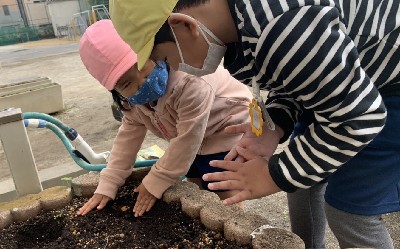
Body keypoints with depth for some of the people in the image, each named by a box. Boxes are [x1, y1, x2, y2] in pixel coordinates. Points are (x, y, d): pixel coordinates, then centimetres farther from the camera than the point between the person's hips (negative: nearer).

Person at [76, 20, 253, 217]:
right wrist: (107, 185, -8)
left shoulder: (191, 83, -40)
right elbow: (128, 136, -4)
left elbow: (187, 139, -33)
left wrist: (154, 183, -23)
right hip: (195, 142, 7)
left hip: (229, 130, -7)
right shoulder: (133, 97, -13)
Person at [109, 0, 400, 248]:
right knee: (305, 173, 13)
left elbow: (358, 118, -29)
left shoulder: (279, 27, -38)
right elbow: (292, 73, 4)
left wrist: (276, 176, -20)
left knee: (348, 209, -6)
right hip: (339, 81, 8)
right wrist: (273, 126, -14)